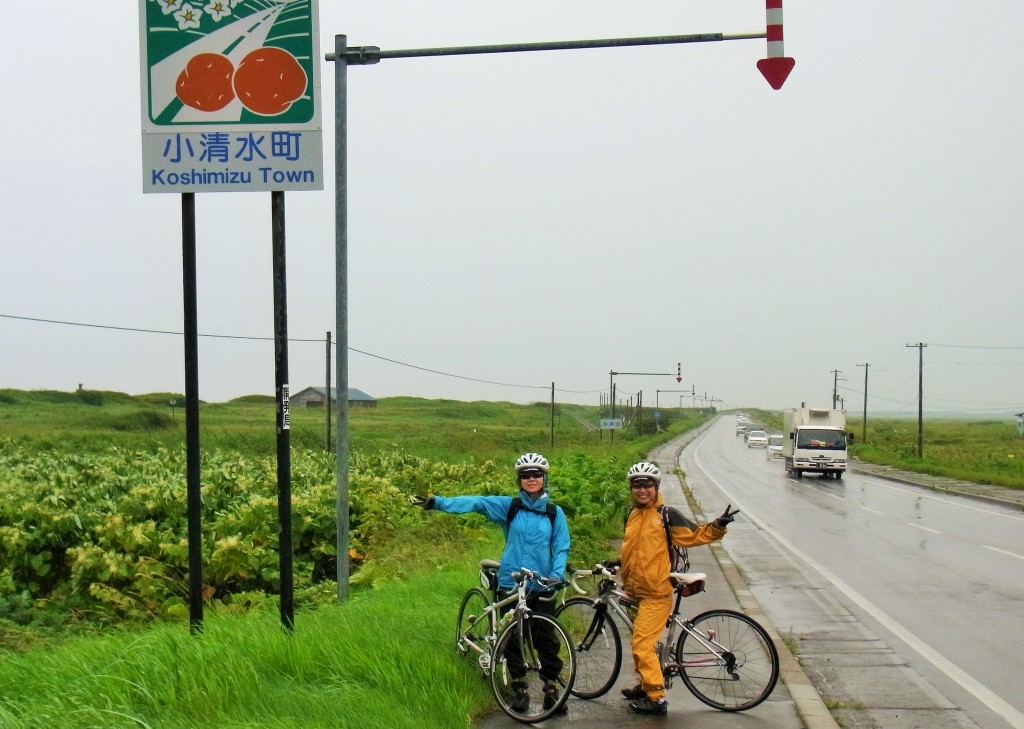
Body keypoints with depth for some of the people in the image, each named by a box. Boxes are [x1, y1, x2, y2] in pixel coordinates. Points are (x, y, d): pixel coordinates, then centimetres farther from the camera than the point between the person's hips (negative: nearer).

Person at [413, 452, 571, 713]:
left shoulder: (554, 512, 3)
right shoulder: (508, 506, 0)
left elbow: (561, 548, 3)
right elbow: (476, 502, -11)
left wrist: (557, 574, -15)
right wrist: (439, 502, -21)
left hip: (542, 586, 0)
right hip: (511, 584, 0)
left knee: (546, 639, 2)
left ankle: (551, 688, 14)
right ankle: (519, 689, 17)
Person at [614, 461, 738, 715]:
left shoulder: (667, 515, -10)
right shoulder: (631, 515, 10)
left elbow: (695, 535, -12)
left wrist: (717, 526, -25)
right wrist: (616, 565, 17)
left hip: (656, 593, -7)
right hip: (635, 590, 7)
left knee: (642, 645, -10)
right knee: (640, 642, 17)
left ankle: (656, 698, -4)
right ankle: (645, 685, 33)